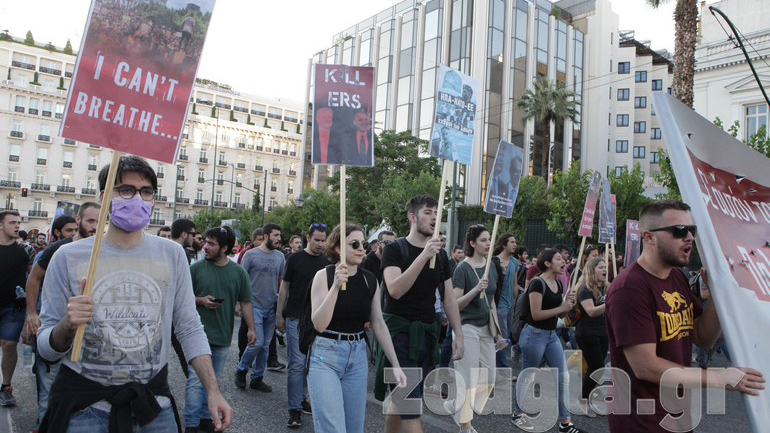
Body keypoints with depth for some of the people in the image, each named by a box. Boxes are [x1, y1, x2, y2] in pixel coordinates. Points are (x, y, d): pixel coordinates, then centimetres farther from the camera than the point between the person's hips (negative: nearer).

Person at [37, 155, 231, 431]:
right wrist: (67, 326, -24)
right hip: (84, 401, -1)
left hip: (153, 399, 2)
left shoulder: (172, 254, -1)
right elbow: (47, 349, -2)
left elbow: (190, 329, 1)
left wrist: (213, 390, -7)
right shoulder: (68, 257, -6)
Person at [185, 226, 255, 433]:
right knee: (195, 380, -4)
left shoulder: (238, 272, 1)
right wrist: (201, 300, -16)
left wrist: (251, 328, -3)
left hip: (223, 337, 3)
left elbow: (245, 302, 5)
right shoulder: (196, 268, -4)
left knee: (213, 381, 14)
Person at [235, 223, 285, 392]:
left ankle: (257, 378, 23)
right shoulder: (251, 255, -6)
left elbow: (283, 281, 13)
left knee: (265, 345, 9)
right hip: (254, 306, -4)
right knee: (257, 342, -10)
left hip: (272, 308, 5)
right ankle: (241, 369, 15)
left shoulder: (280, 256, 7)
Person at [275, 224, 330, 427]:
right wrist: (279, 315, 0)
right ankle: (295, 408, 4)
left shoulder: (326, 261, 4)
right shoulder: (295, 258, -4)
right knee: (297, 363, -3)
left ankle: (301, 397, 28)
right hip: (296, 318, -3)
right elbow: (284, 287, 1)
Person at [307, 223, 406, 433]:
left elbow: (379, 324, 7)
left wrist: (395, 365, 5)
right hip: (326, 355, -5)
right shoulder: (324, 276, -10)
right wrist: (336, 286, -28)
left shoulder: (370, 280, 3)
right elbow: (319, 324, -18)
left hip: (358, 355, 5)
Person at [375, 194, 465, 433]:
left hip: (427, 332, 5)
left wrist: (458, 334, 7)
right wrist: (424, 256, -27)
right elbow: (395, 290, -22)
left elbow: (449, 298, 13)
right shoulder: (395, 249, -7)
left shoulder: (441, 254, 10)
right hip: (399, 331, -5)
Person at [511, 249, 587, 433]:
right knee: (528, 377, 7)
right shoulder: (537, 283, -17)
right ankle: (517, 413, 26)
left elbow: (560, 314, 14)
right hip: (534, 334, -8)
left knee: (563, 376, 4)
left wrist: (568, 304, -5)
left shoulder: (559, 284, 8)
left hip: (552, 334, 8)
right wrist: (562, 307, -18)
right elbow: (536, 314, -22)